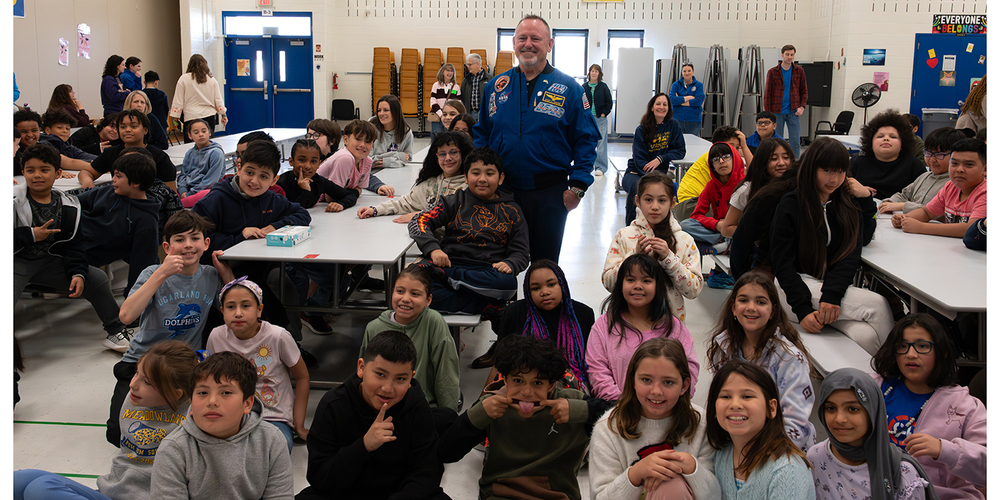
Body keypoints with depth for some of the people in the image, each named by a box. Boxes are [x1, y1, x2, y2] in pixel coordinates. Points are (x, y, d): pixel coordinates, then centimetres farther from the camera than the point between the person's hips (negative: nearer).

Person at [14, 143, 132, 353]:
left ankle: (116, 331, 13)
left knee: (97, 279, -4)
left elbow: (72, 245, 4)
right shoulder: (14, 200, -11)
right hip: (17, 262, -4)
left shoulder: (68, 206, 1)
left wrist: (78, 273, -9)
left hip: (49, 261, 4)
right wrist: (31, 235, -20)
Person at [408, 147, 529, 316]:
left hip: (488, 273, 1)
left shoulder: (512, 211, 17)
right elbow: (420, 221, 6)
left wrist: (509, 265, -11)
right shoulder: (455, 202, 16)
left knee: (507, 282, -37)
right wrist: (433, 249, -14)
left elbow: (521, 253, 14)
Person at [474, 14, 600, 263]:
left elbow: (586, 139, -2)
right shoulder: (497, 86, 7)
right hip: (502, 190, 2)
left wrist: (578, 187, -9)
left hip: (550, 195, -2)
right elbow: (481, 133, 15)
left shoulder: (568, 89, -2)